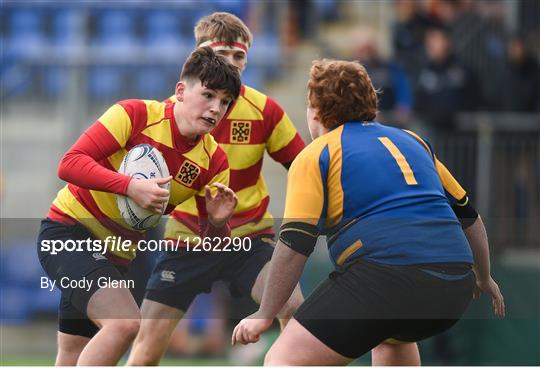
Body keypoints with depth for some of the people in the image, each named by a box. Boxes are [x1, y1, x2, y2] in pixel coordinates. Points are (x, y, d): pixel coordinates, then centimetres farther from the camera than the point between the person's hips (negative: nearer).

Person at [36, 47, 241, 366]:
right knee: (125, 322, -29)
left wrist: (217, 222, -22)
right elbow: (70, 163, -24)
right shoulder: (136, 115, -16)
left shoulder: (214, 162, -2)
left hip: (116, 256, 7)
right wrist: (131, 186, -34)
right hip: (68, 230, -7)